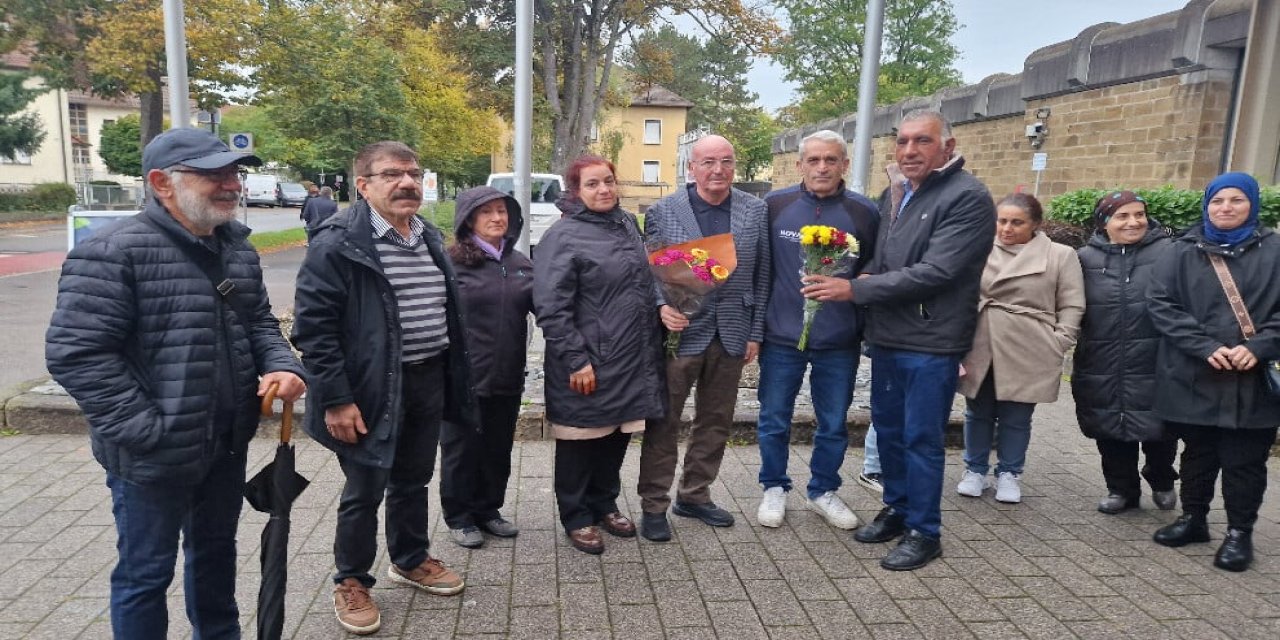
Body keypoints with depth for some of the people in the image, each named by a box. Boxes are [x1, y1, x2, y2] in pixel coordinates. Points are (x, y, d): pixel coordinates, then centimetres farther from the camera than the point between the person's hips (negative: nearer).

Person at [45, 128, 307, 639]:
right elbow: (75, 352, -20)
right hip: (155, 455, -7)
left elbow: (258, 320, 15)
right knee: (146, 572, 12)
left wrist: (281, 365, -6)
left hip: (227, 443, 7)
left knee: (216, 550, 25)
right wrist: (146, 431, -22)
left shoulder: (237, 247, 6)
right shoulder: (114, 251, -18)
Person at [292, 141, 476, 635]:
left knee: (413, 481, 20)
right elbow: (312, 327, -17)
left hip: (429, 381, 7)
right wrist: (335, 399, -19)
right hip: (372, 390, -6)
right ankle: (351, 583, 27)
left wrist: (453, 377, 15)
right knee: (364, 492, 7)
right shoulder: (337, 243, -14)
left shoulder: (430, 238, 10)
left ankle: (411, 560, 40)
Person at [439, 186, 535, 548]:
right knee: (463, 448, 8)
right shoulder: (452, 262, -7)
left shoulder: (519, 262, 9)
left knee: (498, 447, 16)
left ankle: (487, 509, 33)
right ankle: (459, 517, 25)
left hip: (508, 377, 5)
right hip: (464, 376, -5)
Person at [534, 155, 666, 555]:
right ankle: (576, 517, 25)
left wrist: (651, 348, 18)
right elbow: (551, 308, -17)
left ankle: (604, 504, 37)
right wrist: (576, 360, -20)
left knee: (617, 438, 18)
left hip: (632, 362, 7)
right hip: (586, 364, -7)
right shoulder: (564, 236, -12)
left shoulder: (627, 224, 11)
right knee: (581, 442, 8)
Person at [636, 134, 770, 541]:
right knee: (664, 423, 3)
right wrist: (662, 307, -19)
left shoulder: (756, 212, 4)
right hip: (680, 332, -3)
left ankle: (694, 496, 31)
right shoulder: (662, 212, -3)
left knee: (716, 422, 14)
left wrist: (755, 333, 3)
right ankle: (654, 505, 17)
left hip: (732, 335, 4)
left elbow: (762, 276, 6)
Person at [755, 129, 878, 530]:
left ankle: (822, 492, 33)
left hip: (840, 342, 1)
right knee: (774, 421, 11)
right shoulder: (774, 205, -3)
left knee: (834, 424, 13)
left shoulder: (864, 213, -2)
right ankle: (774, 488, 31)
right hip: (781, 336, 0)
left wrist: (864, 329, 1)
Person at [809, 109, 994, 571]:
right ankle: (897, 509, 35)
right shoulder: (894, 193, 11)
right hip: (886, 337, 7)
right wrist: (863, 278, -4)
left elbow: (934, 272, -21)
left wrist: (855, 289, -18)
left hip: (931, 343, -7)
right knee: (887, 429, 17)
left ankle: (924, 532, 19)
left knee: (921, 439, 2)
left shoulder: (968, 198, -13)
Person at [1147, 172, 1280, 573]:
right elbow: (1160, 303, -6)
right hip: (1193, 378, 1)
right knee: (1197, 454, 15)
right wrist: (1205, 347, -15)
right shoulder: (1182, 252, 4)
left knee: (1244, 461, 6)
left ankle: (1239, 533, 20)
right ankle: (1193, 518, 31)